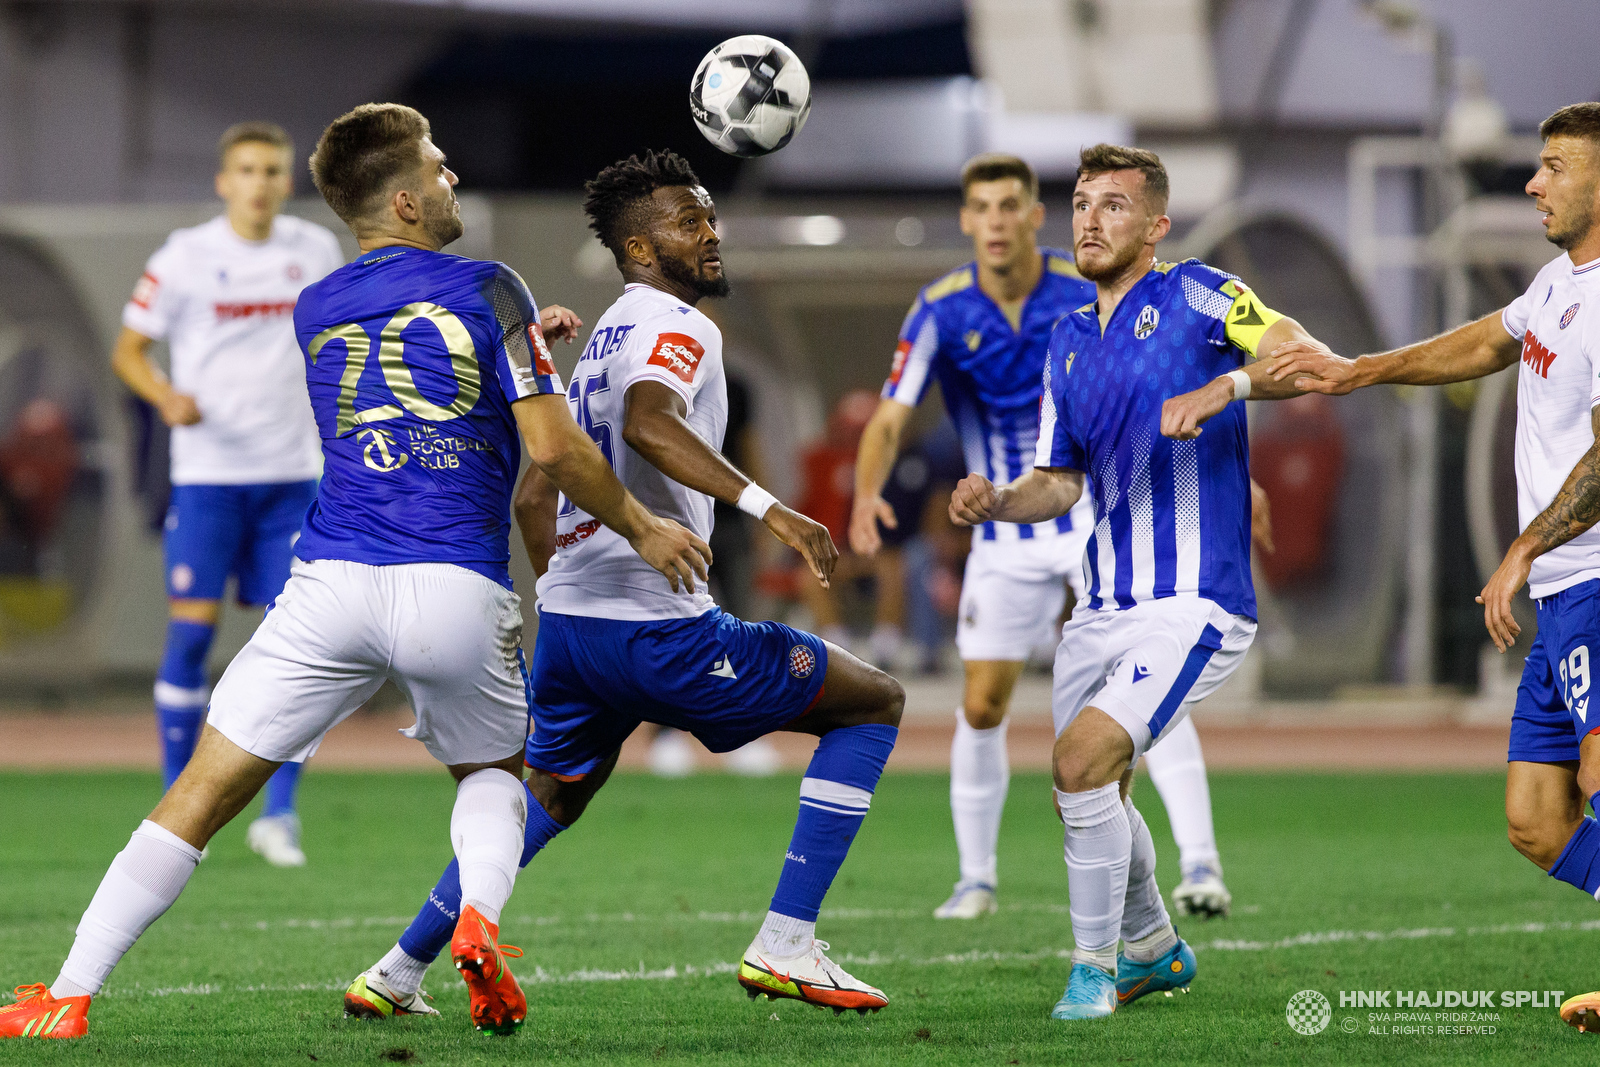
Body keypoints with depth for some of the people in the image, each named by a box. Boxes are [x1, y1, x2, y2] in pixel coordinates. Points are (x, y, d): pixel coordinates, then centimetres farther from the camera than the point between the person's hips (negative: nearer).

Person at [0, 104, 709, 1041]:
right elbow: (554, 447, -1)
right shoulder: (488, 291, 3)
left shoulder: (315, 313, 17)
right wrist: (642, 530, 12)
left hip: (334, 580, 2)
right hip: (458, 593, -2)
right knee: (494, 770, 25)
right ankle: (479, 916, -5)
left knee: (206, 791, 3)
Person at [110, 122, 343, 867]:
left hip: (292, 472, 3)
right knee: (192, 629, -5)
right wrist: (167, 397, -20)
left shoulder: (315, 251, 6)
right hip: (208, 470, -3)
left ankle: (279, 814, 2)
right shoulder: (186, 257, -4)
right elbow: (128, 350, -1)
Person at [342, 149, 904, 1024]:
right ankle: (785, 946, -3)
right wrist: (766, 506, -37)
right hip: (660, 628, -9)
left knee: (545, 799, 30)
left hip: (567, 621, 9)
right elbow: (649, 423, -31)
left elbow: (532, 495, 26)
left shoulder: (602, 339, 20)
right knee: (874, 704, 3)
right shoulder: (675, 326, -8)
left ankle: (397, 973, 27)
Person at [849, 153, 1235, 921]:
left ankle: (1201, 864, -20)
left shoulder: (1089, 296, -13)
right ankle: (977, 877, 22)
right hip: (1004, 535, 2)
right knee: (982, 708, 4)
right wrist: (867, 493, -36)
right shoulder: (941, 311, -11)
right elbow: (891, 417, -17)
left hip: (1097, 517, -2)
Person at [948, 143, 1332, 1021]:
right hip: (1104, 607, 8)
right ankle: (1152, 949, 40)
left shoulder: (1196, 296, -5)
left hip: (1194, 602, -8)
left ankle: (1095, 968, -7)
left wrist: (1227, 386, -32)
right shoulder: (1067, 341, 15)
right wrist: (995, 502, -3)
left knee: (1084, 757, -21)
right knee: (1089, 789, 15)